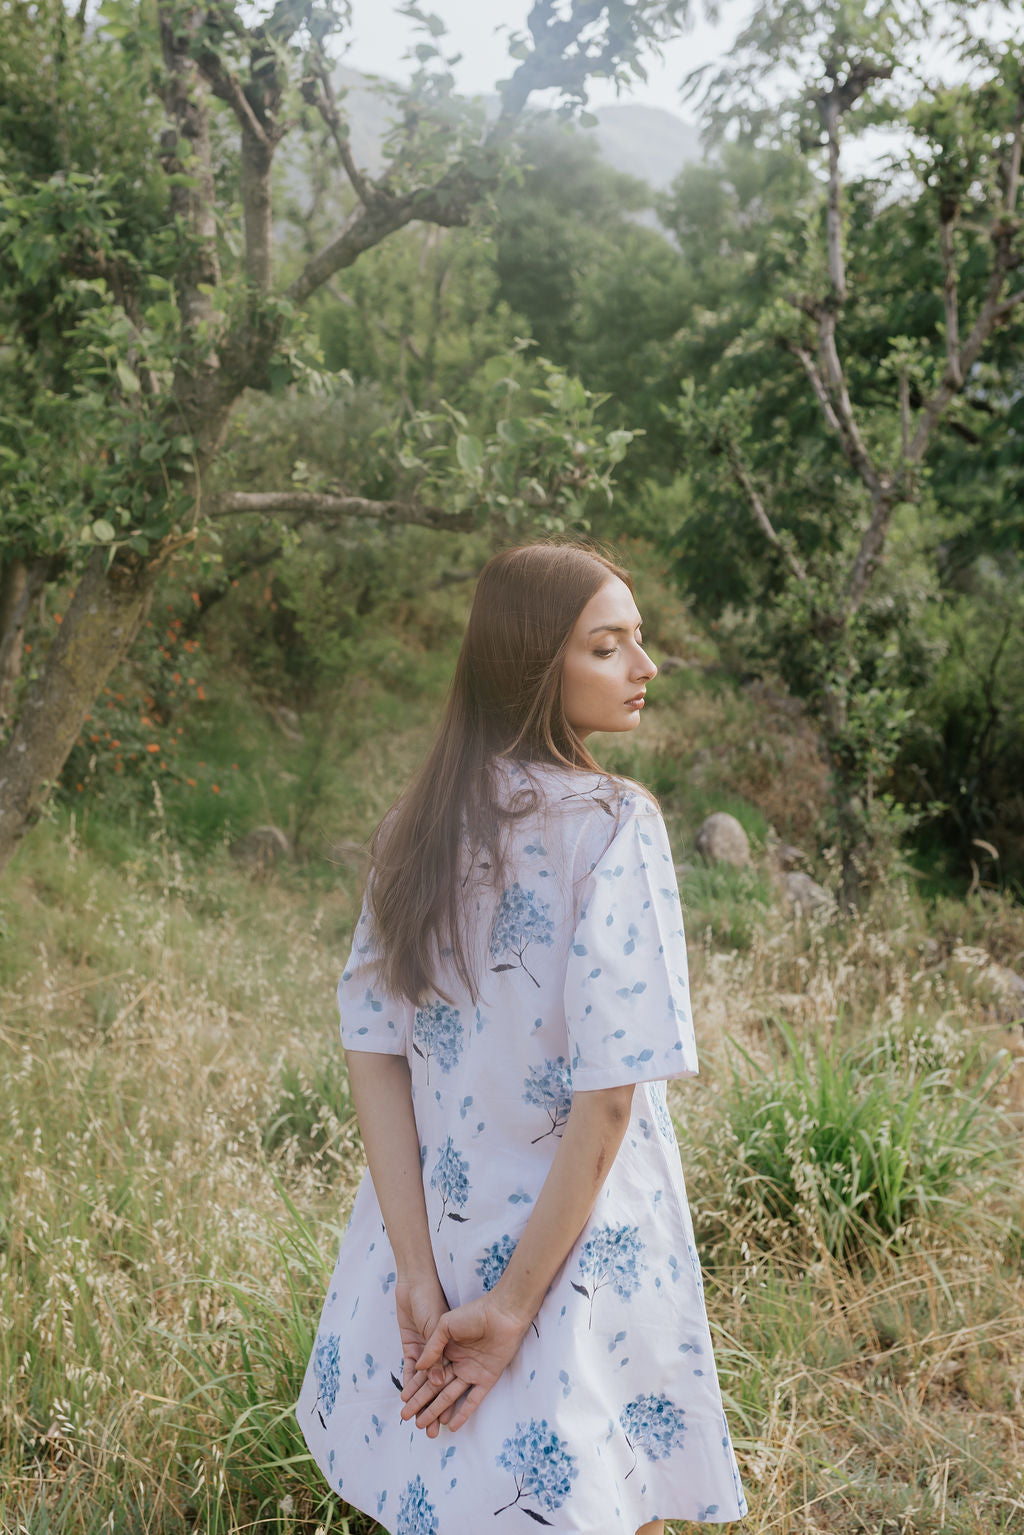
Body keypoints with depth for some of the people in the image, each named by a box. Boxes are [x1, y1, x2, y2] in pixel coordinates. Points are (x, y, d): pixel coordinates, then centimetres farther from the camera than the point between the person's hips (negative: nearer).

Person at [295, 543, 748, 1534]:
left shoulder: (416, 827, 0)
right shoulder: (613, 825, -17)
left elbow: (373, 1055, -4)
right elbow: (610, 1092, -21)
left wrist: (420, 1279, -6)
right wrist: (512, 1306, -14)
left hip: (431, 1226, 6)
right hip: (582, 1246, -5)